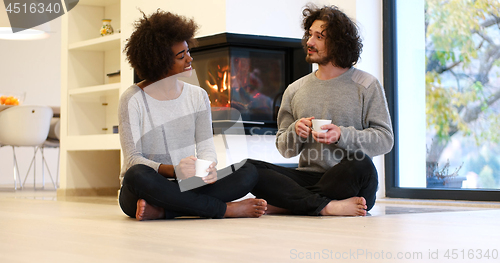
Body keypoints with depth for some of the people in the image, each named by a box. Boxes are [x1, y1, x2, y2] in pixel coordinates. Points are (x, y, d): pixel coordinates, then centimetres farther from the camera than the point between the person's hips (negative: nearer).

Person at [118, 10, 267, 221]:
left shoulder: (197, 96, 10)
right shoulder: (133, 99, -5)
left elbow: (206, 147, 4)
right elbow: (133, 159, -13)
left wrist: (208, 167, -20)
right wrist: (173, 170, -30)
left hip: (185, 188, 4)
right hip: (144, 190, -4)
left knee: (248, 172, -18)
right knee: (138, 175, -40)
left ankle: (161, 210, -28)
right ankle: (224, 209, -27)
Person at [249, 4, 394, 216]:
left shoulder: (366, 85, 6)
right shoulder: (295, 90, 15)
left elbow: (385, 139, -2)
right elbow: (285, 149, 15)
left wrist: (342, 136, -17)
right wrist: (295, 132, -8)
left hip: (349, 183, -2)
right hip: (308, 178, 3)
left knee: (360, 164, -39)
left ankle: (281, 204, -26)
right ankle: (327, 206, -32)